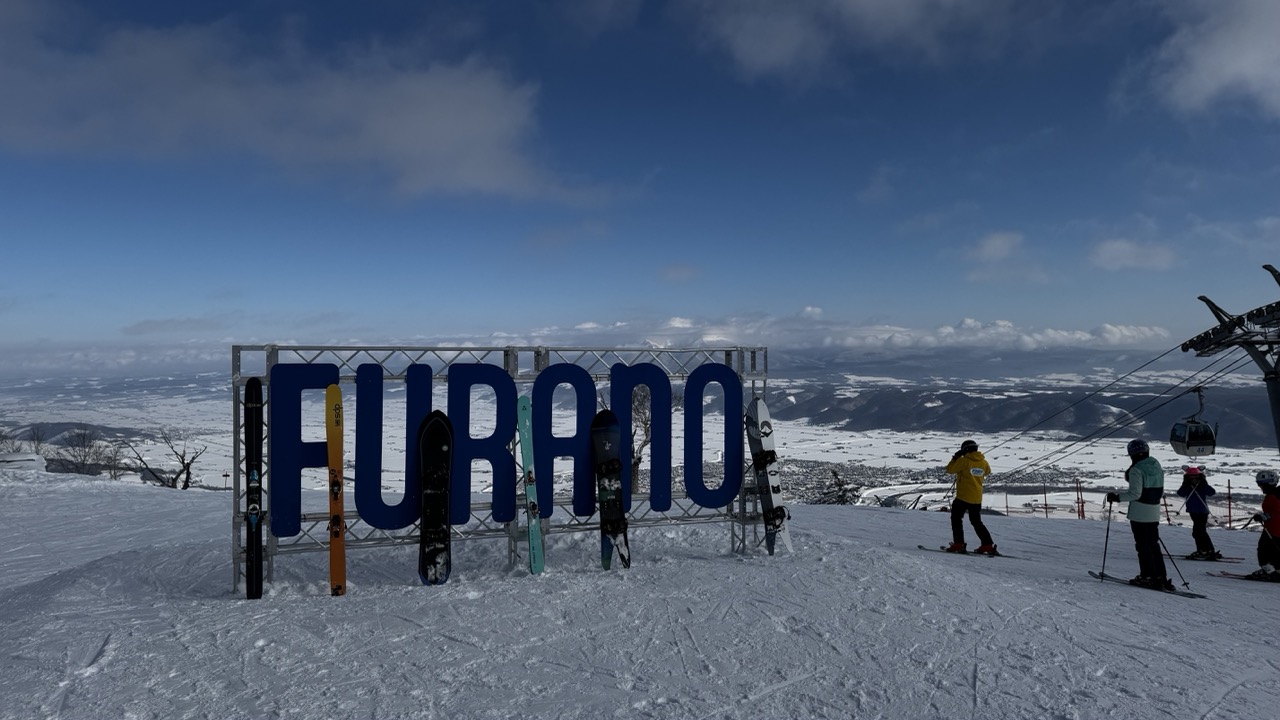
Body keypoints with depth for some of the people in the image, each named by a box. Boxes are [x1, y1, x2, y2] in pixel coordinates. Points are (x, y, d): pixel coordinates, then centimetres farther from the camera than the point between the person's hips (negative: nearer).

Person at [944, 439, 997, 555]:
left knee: (956, 518, 6)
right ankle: (988, 545, 12)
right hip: (977, 498, 6)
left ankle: (958, 544, -3)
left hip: (963, 497, -6)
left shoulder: (964, 460, -13)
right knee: (976, 522, 17)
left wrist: (955, 457, 4)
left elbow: (950, 469, -7)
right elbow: (987, 472, 24)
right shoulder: (983, 462, 3)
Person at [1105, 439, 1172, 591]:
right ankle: (1161, 577, 16)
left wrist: (1116, 497, -11)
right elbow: (1161, 492, 15)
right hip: (1154, 513, 7)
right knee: (1154, 544, 14)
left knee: (1143, 545, 1)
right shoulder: (1157, 467, 9)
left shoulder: (1137, 469, -15)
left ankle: (1148, 577, 4)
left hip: (1139, 514, -7)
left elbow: (1134, 493, -20)